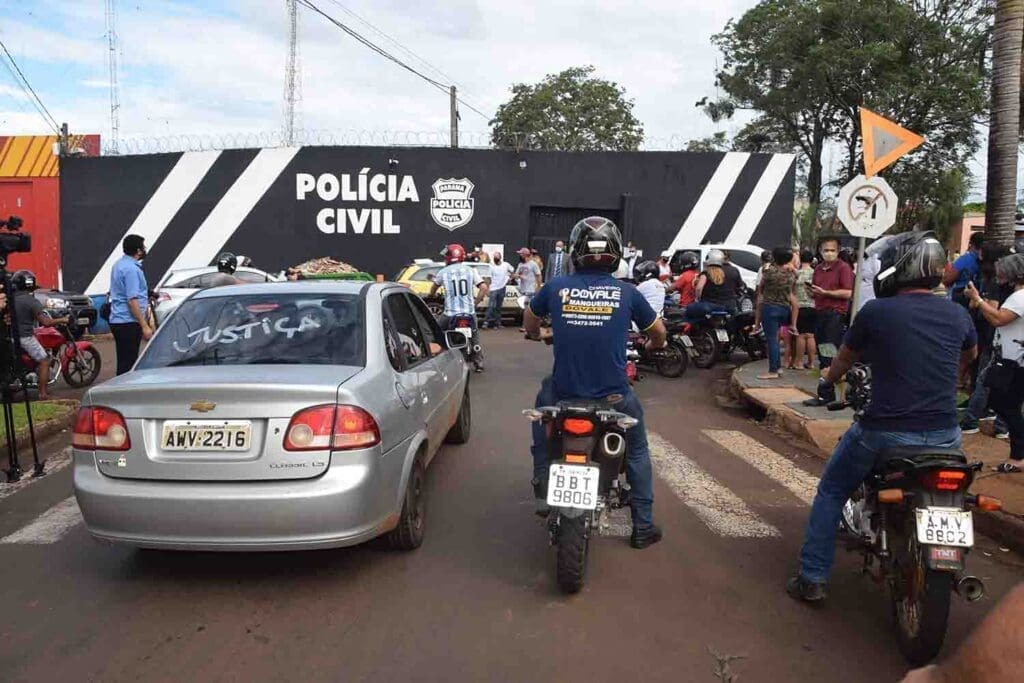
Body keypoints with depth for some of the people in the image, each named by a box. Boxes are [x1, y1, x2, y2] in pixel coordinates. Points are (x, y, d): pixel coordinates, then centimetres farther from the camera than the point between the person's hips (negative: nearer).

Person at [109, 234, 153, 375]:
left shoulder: (119, 264, 14)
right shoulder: (131, 269, -18)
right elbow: (132, 300, -23)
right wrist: (144, 326, -22)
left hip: (118, 320, 10)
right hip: (128, 323, -10)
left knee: (124, 362, 15)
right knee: (128, 364, -6)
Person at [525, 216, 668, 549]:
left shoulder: (556, 287, -2)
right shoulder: (626, 292, -4)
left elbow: (530, 317, 19)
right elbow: (658, 332, 11)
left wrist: (535, 334, 42)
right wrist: (652, 346, 35)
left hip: (564, 392, 1)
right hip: (614, 396, -1)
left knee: (544, 394, 34)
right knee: (636, 452, 24)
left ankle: (543, 489, 29)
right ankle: (643, 527, 30)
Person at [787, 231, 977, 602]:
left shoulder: (876, 312, -8)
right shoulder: (957, 314, 3)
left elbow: (844, 358, 10)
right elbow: (971, 353, 26)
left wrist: (827, 384, 31)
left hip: (884, 431, -4)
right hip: (945, 435, 4)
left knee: (830, 493, 16)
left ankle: (813, 578, 15)